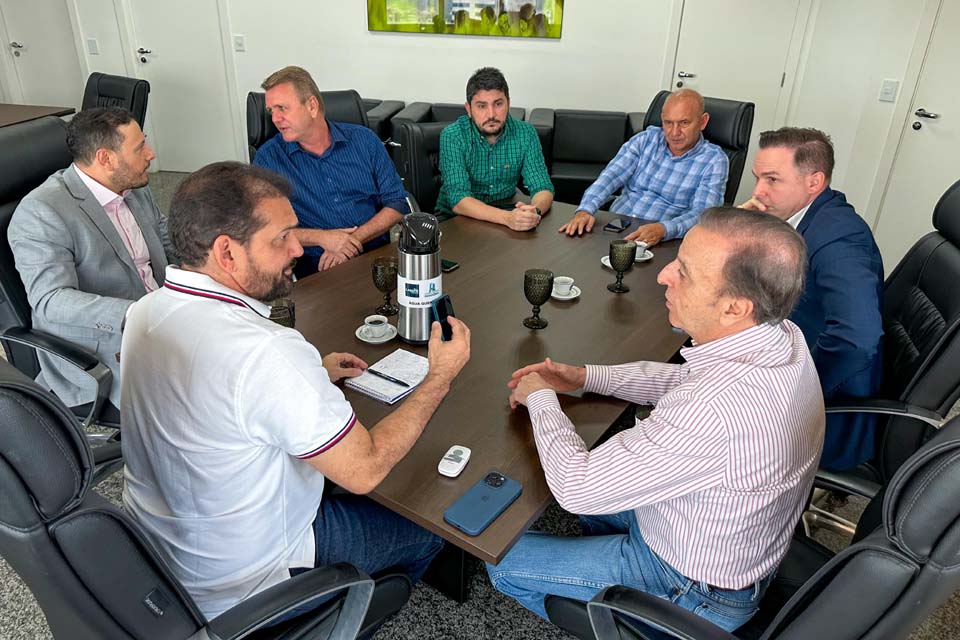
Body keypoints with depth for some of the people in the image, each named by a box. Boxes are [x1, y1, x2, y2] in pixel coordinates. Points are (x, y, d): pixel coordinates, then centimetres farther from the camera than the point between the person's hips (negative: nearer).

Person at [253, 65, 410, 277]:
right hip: (315, 267, -2)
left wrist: (354, 238, -10)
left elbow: (397, 203, 4)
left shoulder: (363, 140, 8)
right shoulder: (268, 158, 5)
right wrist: (322, 238, -15)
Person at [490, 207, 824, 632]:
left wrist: (540, 398, -15)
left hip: (694, 590, -7)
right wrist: (585, 377, -4)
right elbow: (685, 381, 5)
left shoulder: (715, 413, -43)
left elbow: (575, 488, -31)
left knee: (503, 561, 4)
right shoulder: (781, 334, -14)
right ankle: (604, 584, 44)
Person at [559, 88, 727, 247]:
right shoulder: (646, 140, 10)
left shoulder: (714, 160, 0)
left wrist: (662, 229, -32)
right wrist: (585, 210, -22)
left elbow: (702, 214, -12)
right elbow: (611, 176, -2)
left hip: (659, 243, -2)